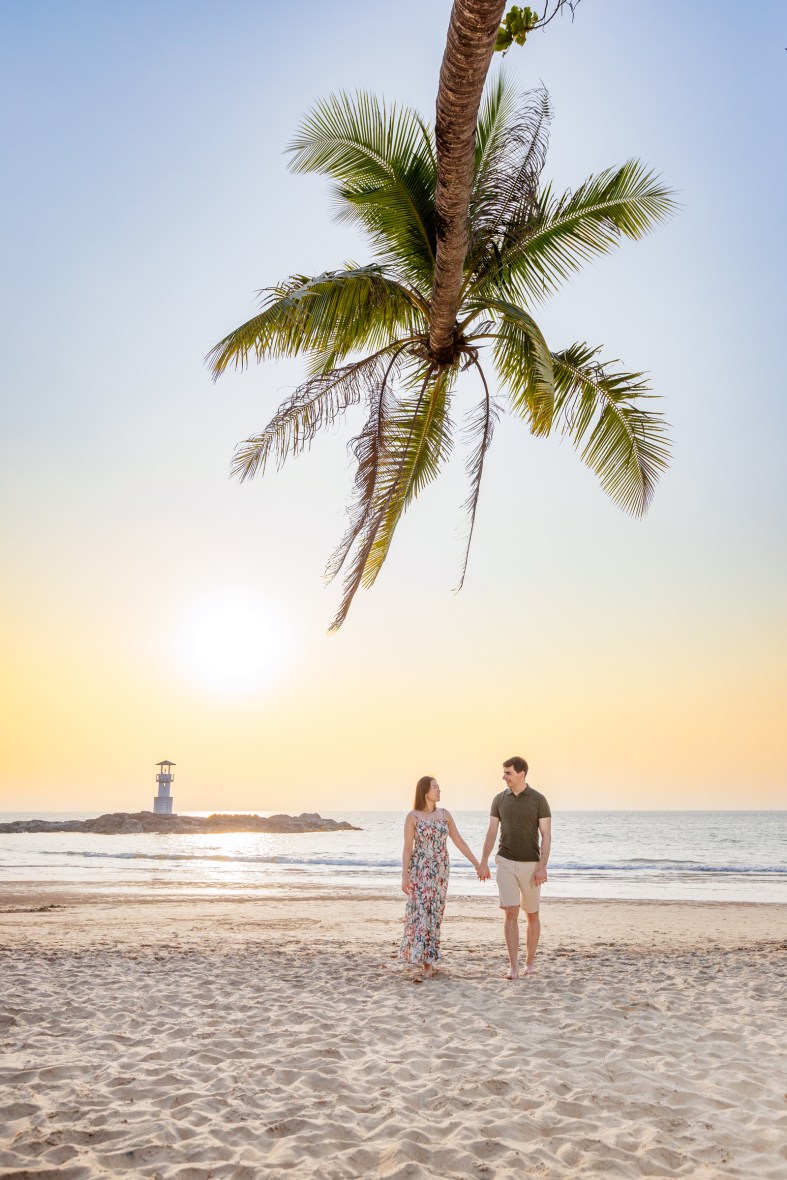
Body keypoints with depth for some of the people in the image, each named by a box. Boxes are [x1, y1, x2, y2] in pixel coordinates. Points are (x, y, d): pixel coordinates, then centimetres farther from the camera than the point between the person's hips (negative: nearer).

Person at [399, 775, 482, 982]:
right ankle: (427, 964, -7)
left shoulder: (445, 814, 5)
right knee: (421, 914, -8)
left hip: (440, 871, 4)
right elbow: (407, 848, -6)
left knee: (433, 914, 6)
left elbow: (459, 841, 9)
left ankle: (428, 961, 16)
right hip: (419, 870, -4)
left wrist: (476, 863, 7)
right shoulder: (412, 816, -6)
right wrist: (404, 877, -12)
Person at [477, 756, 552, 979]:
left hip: (531, 865, -1)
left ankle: (530, 961, 27)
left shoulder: (539, 800, -8)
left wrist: (542, 867, -17)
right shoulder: (499, 799, 2)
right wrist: (483, 863, -2)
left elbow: (546, 836, -9)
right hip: (506, 862, 1)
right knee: (511, 913, -10)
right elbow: (491, 833, 4)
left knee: (532, 915, 10)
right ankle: (513, 966, -7)